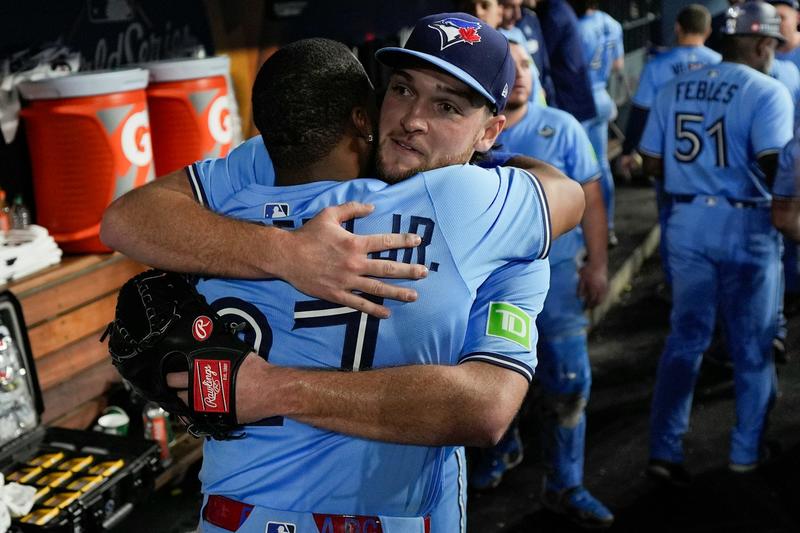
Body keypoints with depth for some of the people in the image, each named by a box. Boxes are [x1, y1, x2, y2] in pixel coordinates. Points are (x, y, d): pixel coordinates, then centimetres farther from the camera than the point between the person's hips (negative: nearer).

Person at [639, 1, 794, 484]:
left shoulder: (675, 89, 6)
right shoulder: (767, 91, -11)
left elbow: (653, 164, 7)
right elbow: (774, 167, -21)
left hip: (687, 222, 5)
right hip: (746, 226, -4)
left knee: (686, 339, 12)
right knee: (753, 345, 12)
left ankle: (665, 450, 8)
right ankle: (747, 451, 23)